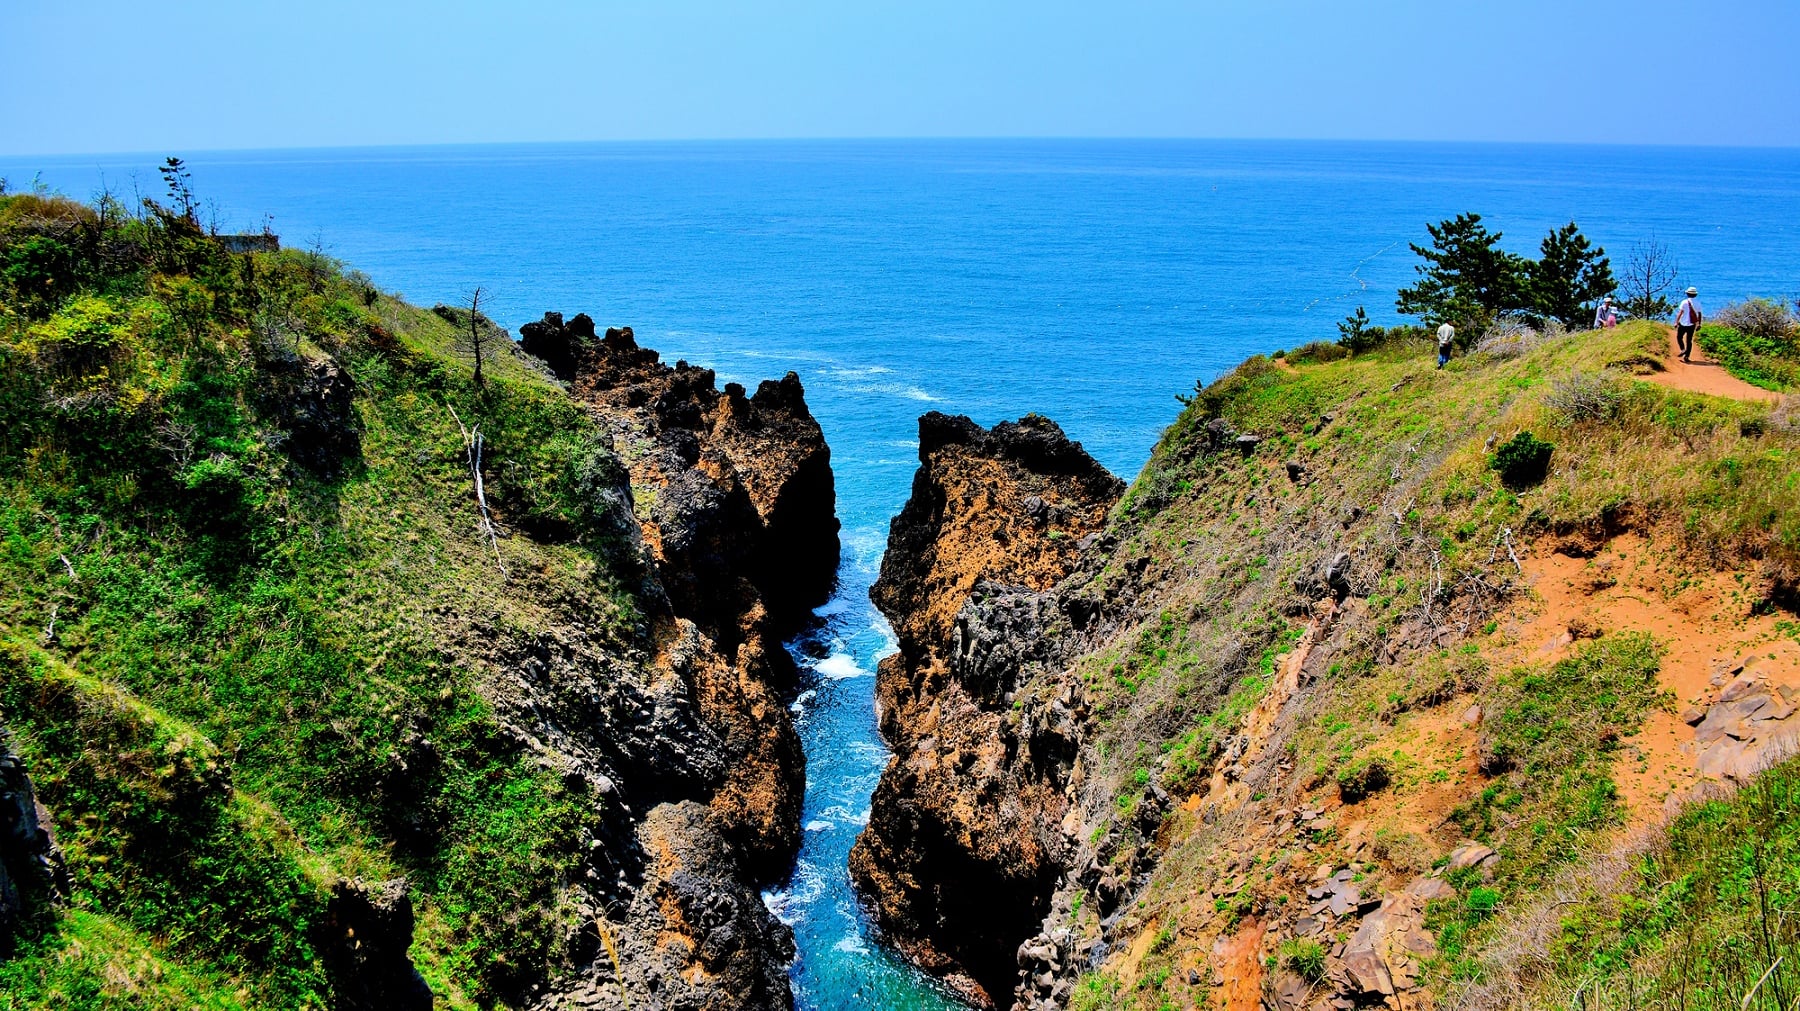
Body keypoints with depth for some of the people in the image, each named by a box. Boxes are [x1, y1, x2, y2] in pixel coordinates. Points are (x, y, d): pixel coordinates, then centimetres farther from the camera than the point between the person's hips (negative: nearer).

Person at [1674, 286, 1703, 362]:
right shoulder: (1698, 303, 4)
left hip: (1683, 324, -4)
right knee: (1689, 340, 10)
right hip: (1692, 324, 4)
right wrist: (1699, 324, 17)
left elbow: (1680, 313, -16)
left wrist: (1676, 322, -14)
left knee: (1679, 337, 15)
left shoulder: (1685, 302, -10)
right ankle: (1686, 356, 5)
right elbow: (1700, 314, 9)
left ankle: (1683, 349, -7)